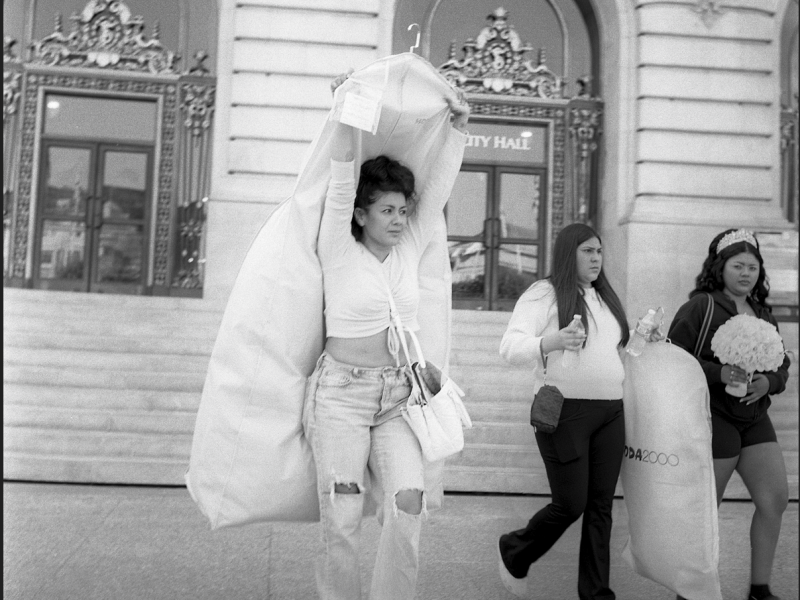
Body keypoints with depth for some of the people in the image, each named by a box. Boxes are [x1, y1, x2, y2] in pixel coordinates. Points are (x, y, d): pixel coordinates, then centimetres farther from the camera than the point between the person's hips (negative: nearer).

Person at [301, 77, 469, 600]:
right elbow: (341, 183, -12)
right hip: (341, 394, -3)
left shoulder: (409, 250, 9)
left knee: (408, 503, -16)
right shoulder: (340, 253, -2)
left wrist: (460, 126, 0)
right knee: (342, 520, -10)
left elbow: (439, 189, 5)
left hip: (397, 396, 4)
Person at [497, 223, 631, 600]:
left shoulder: (606, 298, 18)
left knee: (600, 505, 5)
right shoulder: (545, 293, -4)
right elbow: (510, 347, -13)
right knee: (570, 504, -4)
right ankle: (514, 554, 23)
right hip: (565, 410, -6)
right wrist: (549, 341, -31)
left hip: (611, 412, 6)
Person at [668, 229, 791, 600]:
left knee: (775, 499, 1)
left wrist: (768, 382, -9)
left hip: (755, 418, 7)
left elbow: (782, 367, 13)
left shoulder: (763, 314, 13)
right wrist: (718, 373, -24)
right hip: (713, 417, -6)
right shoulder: (700, 305, -7)